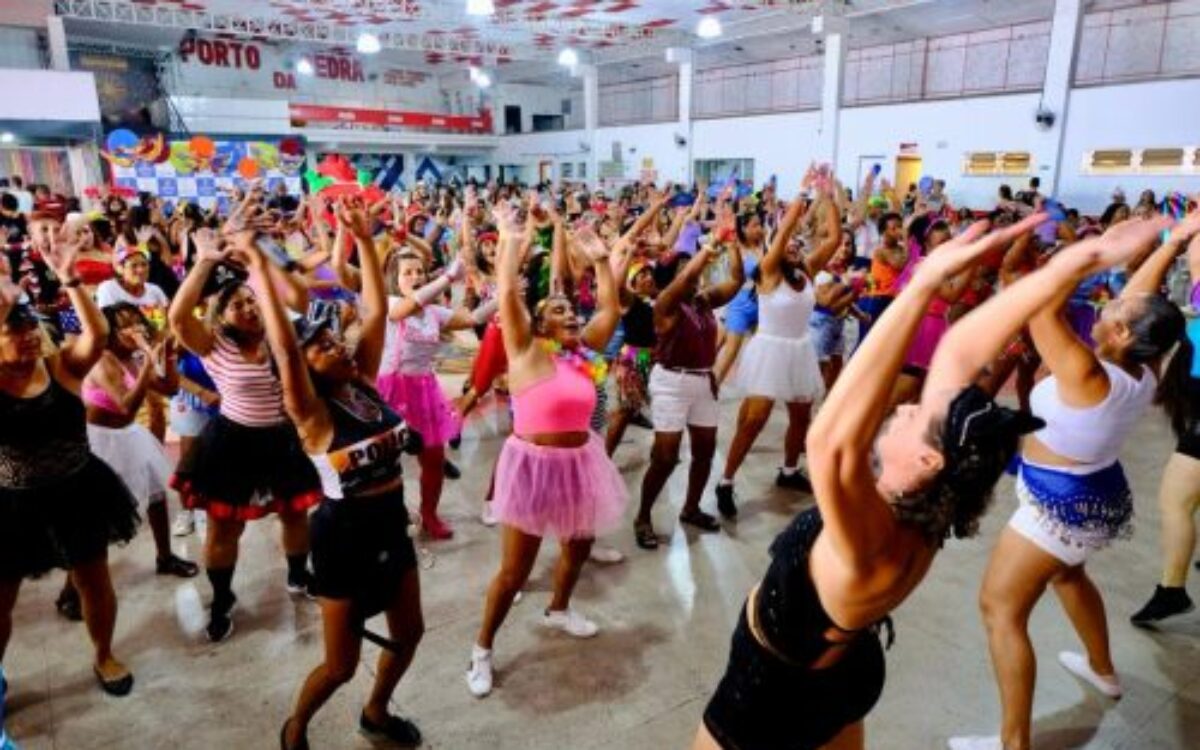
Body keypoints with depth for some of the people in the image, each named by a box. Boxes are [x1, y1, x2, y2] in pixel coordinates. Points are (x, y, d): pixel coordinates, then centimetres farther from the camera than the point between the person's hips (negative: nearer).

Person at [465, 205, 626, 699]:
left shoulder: (582, 351, 4)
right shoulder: (526, 352, -11)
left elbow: (610, 308, 10)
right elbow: (507, 296, -20)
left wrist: (598, 259, 6)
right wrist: (510, 243, -16)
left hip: (580, 463, 6)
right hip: (533, 465, -6)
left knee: (580, 545, 24)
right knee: (515, 569, 1)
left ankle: (558, 610, 52)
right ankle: (482, 649, 21)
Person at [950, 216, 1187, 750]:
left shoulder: (1089, 378, -32)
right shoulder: (1144, 373, -9)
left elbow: (1040, 308, -39)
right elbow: (1144, 295, 2)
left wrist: (1091, 256, -39)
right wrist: (1175, 239, 5)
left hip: (1061, 506, -9)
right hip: (1099, 495, 9)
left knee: (1001, 609, -2)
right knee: (1068, 574, 36)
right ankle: (1102, 670, 57)